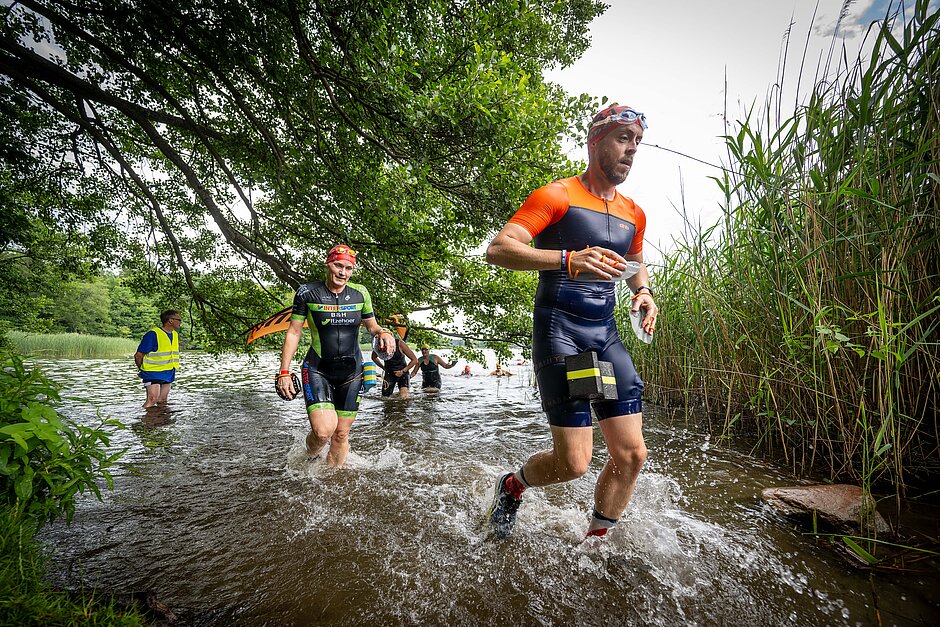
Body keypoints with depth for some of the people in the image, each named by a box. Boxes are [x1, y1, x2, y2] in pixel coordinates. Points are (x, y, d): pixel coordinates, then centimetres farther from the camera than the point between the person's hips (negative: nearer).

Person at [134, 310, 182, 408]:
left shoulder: (175, 334, 11)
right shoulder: (153, 334, -15)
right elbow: (138, 355, -11)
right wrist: (141, 370, 2)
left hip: (168, 374, 7)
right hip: (153, 374, -7)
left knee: (162, 401, 9)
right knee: (152, 400, -15)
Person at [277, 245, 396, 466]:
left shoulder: (360, 293, 0)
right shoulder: (307, 292, -6)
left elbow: (371, 325, 13)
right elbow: (294, 332, -1)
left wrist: (383, 332, -11)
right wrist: (284, 372, -6)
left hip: (352, 372, 3)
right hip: (317, 370, -2)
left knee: (341, 434, 7)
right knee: (324, 430, -19)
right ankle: (311, 457, 16)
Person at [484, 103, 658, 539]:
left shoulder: (634, 214, 15)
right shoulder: (557, 196, -5)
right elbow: (497, 249, -16)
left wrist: (643, 291, 11)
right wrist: (569, 259, -28)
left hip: (607, 336, 7)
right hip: (559, 332, -7)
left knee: (631, 454, 2)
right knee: (575, 463, -8)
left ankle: (595, 542, 26)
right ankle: (513, 485, 25)